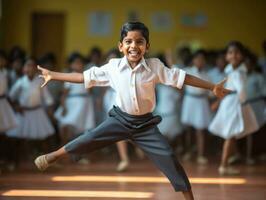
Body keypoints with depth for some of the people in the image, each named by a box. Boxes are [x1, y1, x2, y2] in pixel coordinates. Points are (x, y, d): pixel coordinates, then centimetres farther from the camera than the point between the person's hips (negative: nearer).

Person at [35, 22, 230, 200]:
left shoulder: (155, 66, -14)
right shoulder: (113, 67, -10)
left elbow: (181, 77, -11)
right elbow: (85, 76, -2)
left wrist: (213, 87, -13)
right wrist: (52, 75, -1)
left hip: (145, 123, -1)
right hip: (120, 119, 1)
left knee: (169, 159, -9)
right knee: (88, 140, -2)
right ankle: (53, 156, 24)